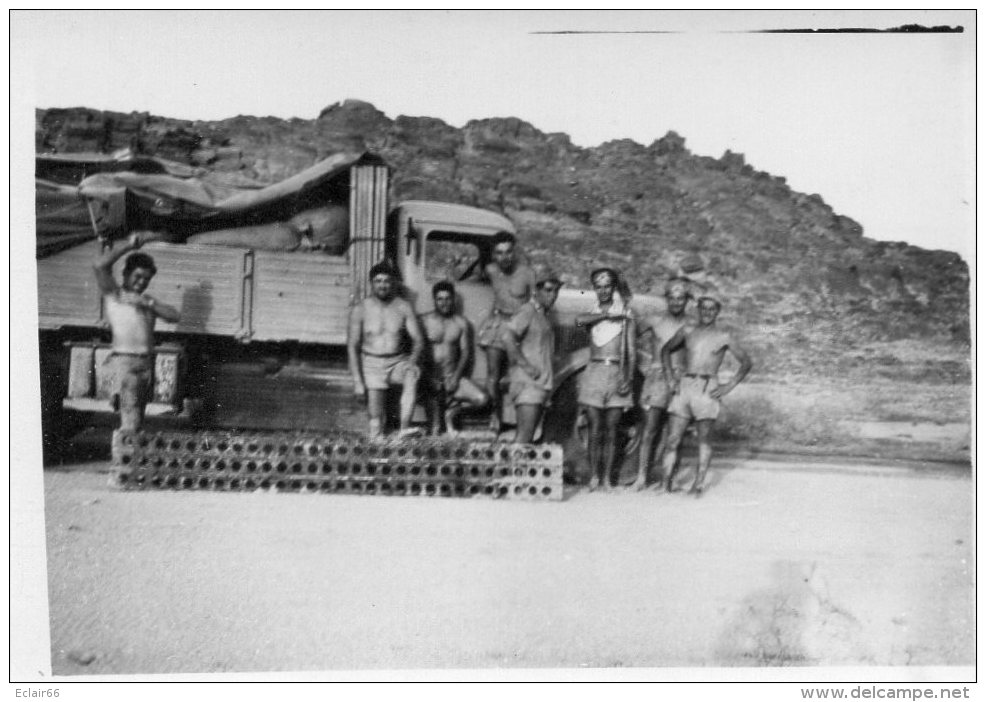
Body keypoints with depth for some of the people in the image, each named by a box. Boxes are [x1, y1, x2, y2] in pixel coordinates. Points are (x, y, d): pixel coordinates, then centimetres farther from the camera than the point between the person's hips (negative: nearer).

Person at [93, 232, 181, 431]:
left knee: (139, 417, 8)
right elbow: (99, 266, -10)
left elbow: (175, 316, 9)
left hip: (147, 361, 6)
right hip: (125, 358, -6)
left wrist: (148, 303, -3)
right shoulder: (113, 294, 7)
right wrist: (128, 247, -5)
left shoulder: (147, 301, 22)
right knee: (130, 418, -14)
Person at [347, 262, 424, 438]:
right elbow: (352, 346, -4)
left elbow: (418, 339, -3)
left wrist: (412, 362, -24)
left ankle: (404, 428, -37)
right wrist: (357, 380, -11)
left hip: (397, 361, 0)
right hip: (371, 364, 0)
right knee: (375, 417, -7)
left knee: (412, 374, -33)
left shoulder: (404, 307, -1)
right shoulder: (360, 310, -4)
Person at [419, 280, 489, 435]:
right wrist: (429, 378, -14)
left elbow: (466, 352, 5)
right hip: (430, 376, -2)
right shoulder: (424, 321, 0)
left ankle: (451, 411, 8)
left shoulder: (461, 323, 8)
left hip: (453, 377, 2)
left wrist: (455, 377, -9)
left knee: (482, 399, -17)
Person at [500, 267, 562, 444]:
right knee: (524, 436, -15)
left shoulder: (543, 315, 21)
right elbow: (507, 335, -22)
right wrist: (525, 365, -20)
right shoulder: (528, 311, -7)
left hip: (541, 383, 9)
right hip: (528, 382, -9)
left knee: (527, 436, 8)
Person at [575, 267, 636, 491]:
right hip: (594, 372, 1)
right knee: (595, 428, -3)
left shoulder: (625, 315, 10)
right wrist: (607, 315, -10)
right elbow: (579, 320, -13)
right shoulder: (592, 314, 14)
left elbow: (632, 351, 5)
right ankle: (594, 475, 5)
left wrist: (628, 379, -5)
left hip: (616, 373, -1)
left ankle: (607, 477, 5)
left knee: (610, 430, 0)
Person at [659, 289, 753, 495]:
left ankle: (699, 482, 9)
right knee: (672, 439, -3)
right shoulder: (687, 331, 12)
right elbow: (666, 350, 24)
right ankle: (667, 483, 0)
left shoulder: (724, 336, 4)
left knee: (703, 439, 2)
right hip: (684, 386, 2)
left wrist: (729, 386, -2)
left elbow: (746, 362, 6)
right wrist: (669, 377, 12)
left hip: (707, 389, -2)